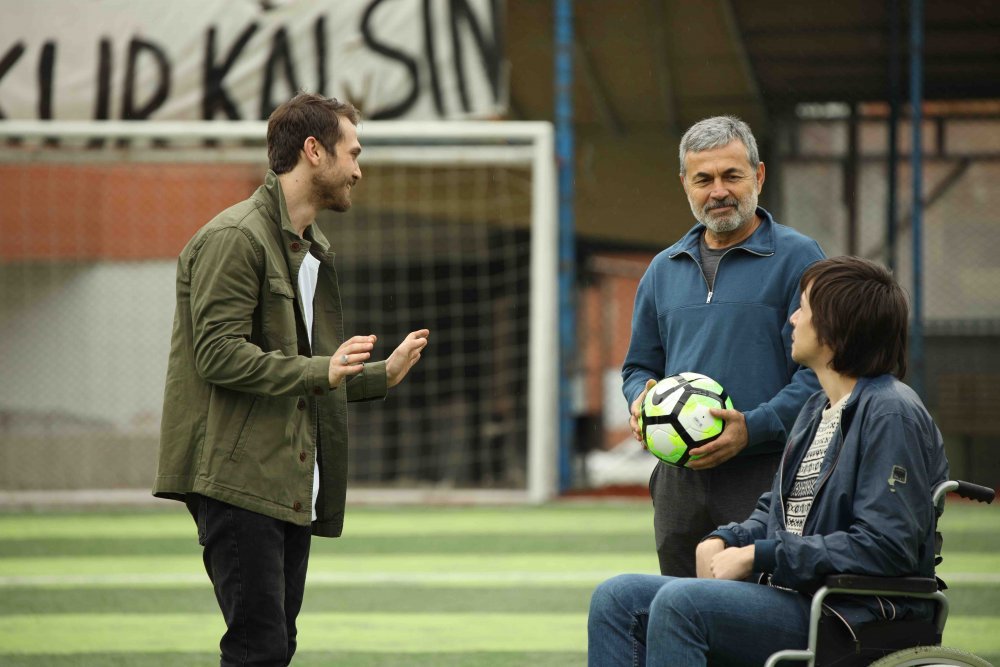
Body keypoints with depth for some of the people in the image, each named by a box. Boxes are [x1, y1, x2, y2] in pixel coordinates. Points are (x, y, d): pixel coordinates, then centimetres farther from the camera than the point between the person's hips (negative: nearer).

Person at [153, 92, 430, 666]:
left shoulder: (315, 251, 23)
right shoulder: (235, 238, -8)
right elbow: (219, 354, -18)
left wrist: (383, 375, 18)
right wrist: (319, 371, -26)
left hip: (294, 484, 9)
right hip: (240, 478, -9)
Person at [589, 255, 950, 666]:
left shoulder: (891, 413, -11)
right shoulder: (818, 410, 19)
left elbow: (884, 547, -19)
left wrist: (757, 556, -17)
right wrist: (722, 541, 3)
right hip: (791, 594, 10)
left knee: (680, 603, -28)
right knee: (618, 598, -2)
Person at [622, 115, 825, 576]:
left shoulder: (798, 258, -1)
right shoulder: (664, 270, 18)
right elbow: (640, 365, 25)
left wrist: (752, 427, -19)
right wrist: (640, 399, 1)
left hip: (764, 474, -5)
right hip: (679, 481, 6)